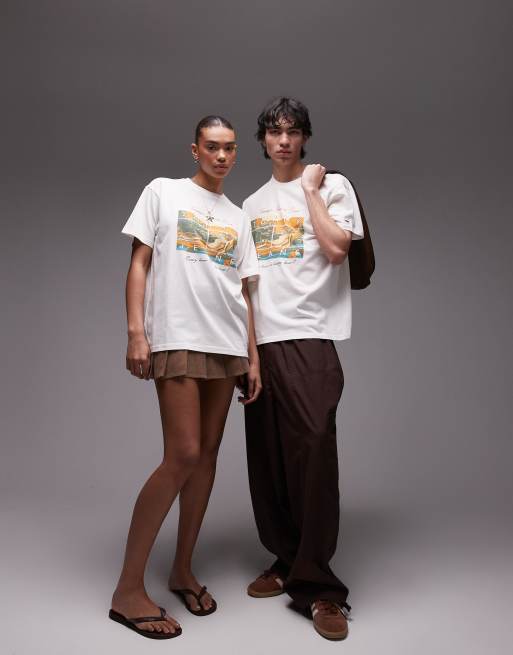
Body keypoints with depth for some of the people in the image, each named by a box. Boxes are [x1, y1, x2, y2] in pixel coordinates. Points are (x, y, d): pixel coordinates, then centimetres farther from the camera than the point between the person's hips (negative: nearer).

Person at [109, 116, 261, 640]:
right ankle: (128, 590, -1)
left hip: (227, 347, 6)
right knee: (183, 457, -13)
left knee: (207, 455, 5)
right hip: (176, 340, -5)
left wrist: (252, 357, 9)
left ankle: (183, 570, 20)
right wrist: (135, 332, -11)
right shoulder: (163, 192, 7)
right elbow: (138, 264, 1)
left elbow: (243, 292, 16)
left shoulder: (237, 218, 19)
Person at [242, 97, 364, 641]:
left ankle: (316, 586, -2)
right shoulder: (251, 204, 21)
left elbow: (337, 249, -9)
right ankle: (286, 562, 20)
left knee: (312, 453, -12)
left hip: (309, 337, -5)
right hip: (260, 342, 5)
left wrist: (310, 189, -2)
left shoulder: (333, 184, 7)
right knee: (267, 460, 5)